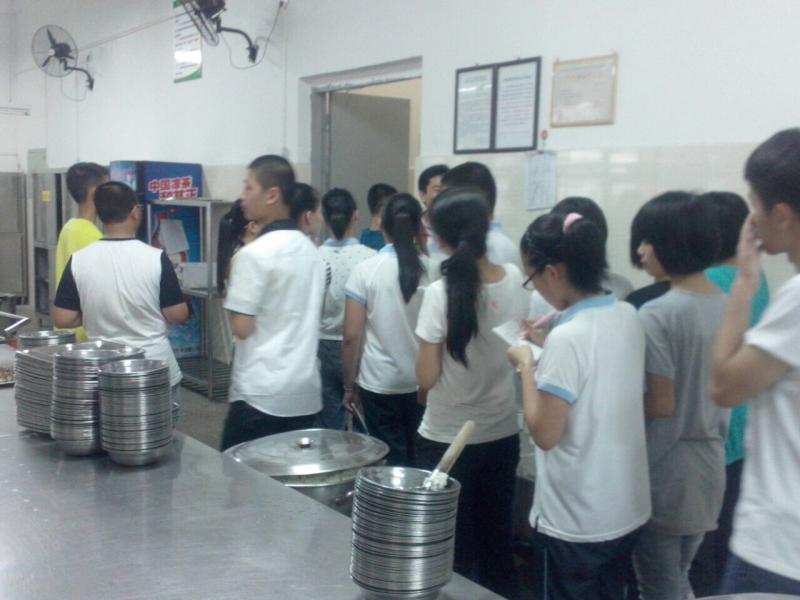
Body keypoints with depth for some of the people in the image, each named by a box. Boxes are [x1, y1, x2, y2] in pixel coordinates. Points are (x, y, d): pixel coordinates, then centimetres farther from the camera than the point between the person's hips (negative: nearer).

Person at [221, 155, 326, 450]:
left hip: (261, 394, -7)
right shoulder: (310, 250, 10)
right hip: (306, 393, 7)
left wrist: (230, 298, 2)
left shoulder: (254, 253, -14)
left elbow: (242, 327, -12)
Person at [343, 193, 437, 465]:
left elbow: (352, 336, -8)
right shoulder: (432, 271, -3)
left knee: (392, 463, 8)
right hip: (425, 383, 2)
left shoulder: (366, 270, -8)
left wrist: (349, 384, 4)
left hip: (380, 384, -2)